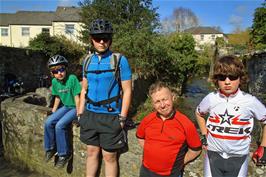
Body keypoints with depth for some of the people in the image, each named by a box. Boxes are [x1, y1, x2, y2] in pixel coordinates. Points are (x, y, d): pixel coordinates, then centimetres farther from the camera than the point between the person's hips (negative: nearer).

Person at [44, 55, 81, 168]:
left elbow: (77, 97, -19)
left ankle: (64, 154, -4)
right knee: (48, 122, -12)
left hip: (75, 107, -6)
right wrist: (53, 111, 10)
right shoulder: (54, 82, -1)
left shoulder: (72, 78, -21)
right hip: (65, 107, 6)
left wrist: (78, 114, -18)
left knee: (59, 125, -22)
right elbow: (57, 98, 11)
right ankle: (50, 148, 10)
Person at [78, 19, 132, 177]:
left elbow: (127, 91, -9)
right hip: (90, 115, 5)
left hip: (110, 117, -4)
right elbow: (84, 89, 13)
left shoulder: (120, 60, -9)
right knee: (92, 152, 18)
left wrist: (122, 118, -11)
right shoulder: (88, 61, 6)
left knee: (109, 157, 8)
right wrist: (80, 114, 10)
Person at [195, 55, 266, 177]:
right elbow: (199, 113, 12)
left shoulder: (250, 101, -12)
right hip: (213, 154, 1)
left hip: (238, 157, -1)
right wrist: (204, 135, 6)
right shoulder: (211, 99, -8)